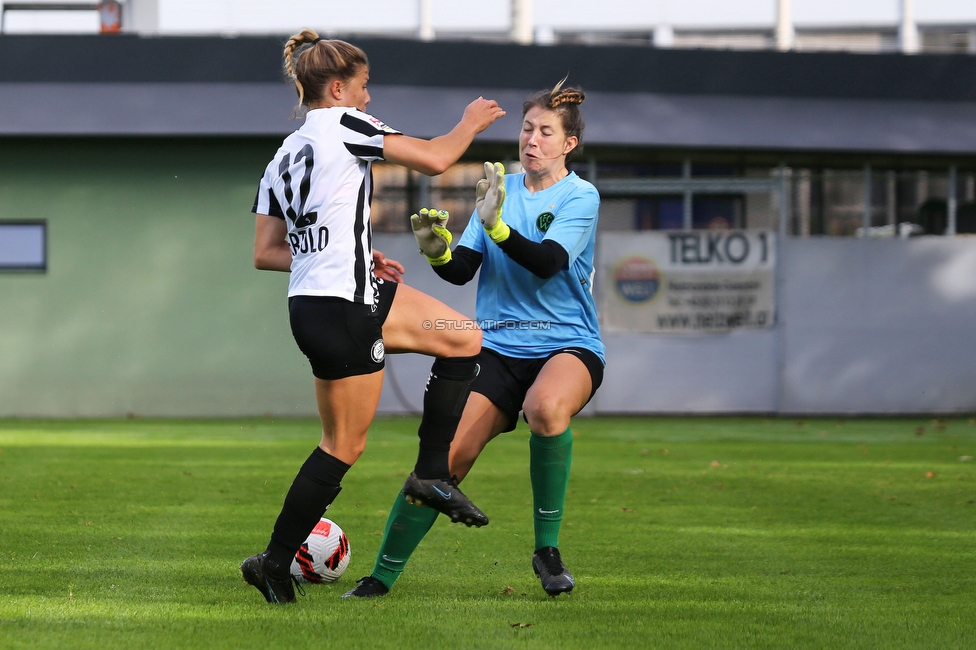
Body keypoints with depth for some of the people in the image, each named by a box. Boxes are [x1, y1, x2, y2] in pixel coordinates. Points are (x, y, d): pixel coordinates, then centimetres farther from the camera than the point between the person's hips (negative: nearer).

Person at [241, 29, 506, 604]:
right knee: (345, 445, 0)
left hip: (311, 302, 9)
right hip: (344, 313, -9)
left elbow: (265, 253, 15)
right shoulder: (343, 125, -8)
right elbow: (435, 159, -9)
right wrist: (470, 124, 10)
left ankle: (432, 474, 11)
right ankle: (276, 562, 5)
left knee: (464, 340, 16)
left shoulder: (284, 156, 16)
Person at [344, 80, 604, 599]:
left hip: (567, 345, -4)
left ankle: (547, 549, -21)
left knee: (547, 407, -38)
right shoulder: (500, 188, 11)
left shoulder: (580, 197, -3)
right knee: (447, 455, -13)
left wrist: (496, 226, -34)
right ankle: (382, 576, 0)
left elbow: (548, 262, -19)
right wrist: (438, 250, -17)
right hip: (501, 345, 4)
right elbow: (462, 269, 5)